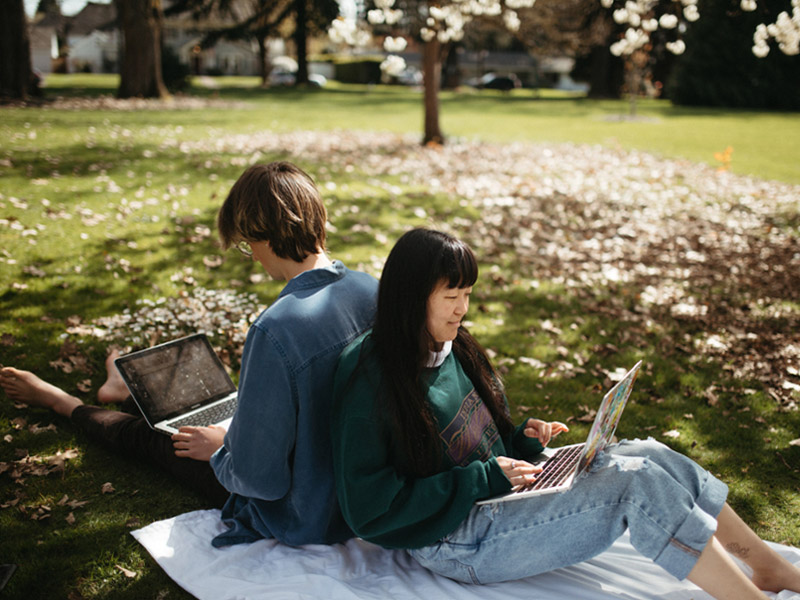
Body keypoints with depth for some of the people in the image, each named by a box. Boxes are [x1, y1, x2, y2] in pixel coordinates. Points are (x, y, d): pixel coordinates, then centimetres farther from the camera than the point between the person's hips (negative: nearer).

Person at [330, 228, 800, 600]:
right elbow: (369, 509, -21)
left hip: (501, 490, 8)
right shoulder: (369, 382, -19)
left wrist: (523, 439, -2)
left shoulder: (451, 349, 7)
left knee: (647, 455, -5)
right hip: (460, 545, -8)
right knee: (634, 482, -21)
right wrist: (486, 477, -21)